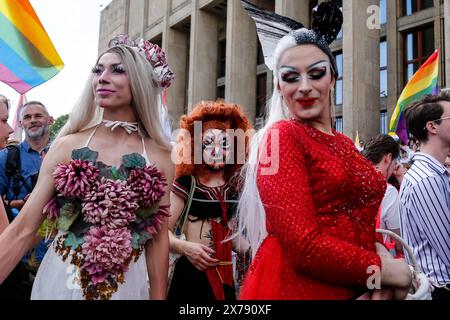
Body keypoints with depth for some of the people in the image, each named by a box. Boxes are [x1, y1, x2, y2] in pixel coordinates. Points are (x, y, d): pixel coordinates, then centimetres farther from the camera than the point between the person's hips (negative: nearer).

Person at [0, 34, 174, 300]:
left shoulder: (160, 157, -5)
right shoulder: (67, 146, -6)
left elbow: (159, 239, -1)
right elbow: (23, 230, -7)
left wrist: (158, 296, 1)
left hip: (128, 286, 0)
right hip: (60, 281, 0)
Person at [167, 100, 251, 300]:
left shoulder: (234, 188, 6)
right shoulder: (187, 184, -7)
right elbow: (163, 229, -9)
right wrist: (184, 247, -24)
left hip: (225, 275, 4)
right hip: (193, 272, -4)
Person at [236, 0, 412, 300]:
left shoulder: (345, 144, 9)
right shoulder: (281, 136, -12)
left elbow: (356, 221, 13)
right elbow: (304, 245, -20)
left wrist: (379, 250, -8)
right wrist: (384, 270, -11)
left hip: (354, 286, 7)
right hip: (294, 285, -7)